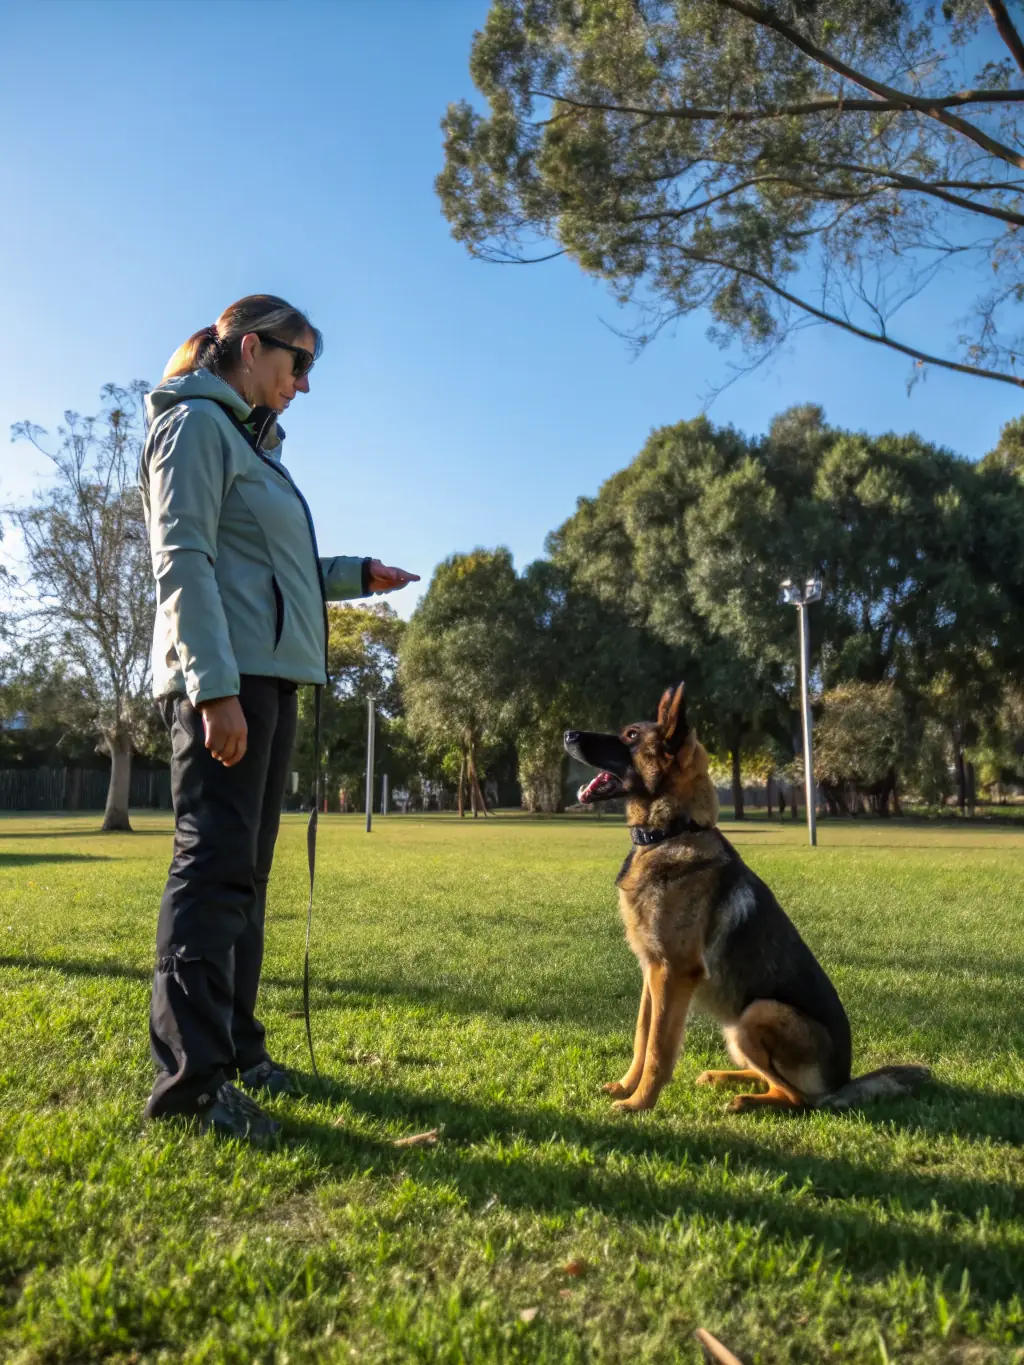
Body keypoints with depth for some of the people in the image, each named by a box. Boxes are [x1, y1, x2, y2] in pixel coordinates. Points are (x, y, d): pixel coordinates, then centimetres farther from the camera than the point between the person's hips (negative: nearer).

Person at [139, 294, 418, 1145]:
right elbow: (184, 560, -15)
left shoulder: (250, 441, 26)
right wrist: (215, 685, -23)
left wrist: (355, 576, 17)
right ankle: (190, 1073, -12)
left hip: (268, 677, 10)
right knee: (215, 858, -14)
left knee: (246, 866, 9)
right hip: (223, 675, -10)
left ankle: (233, 1044, 17)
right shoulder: (197, 423, -2)